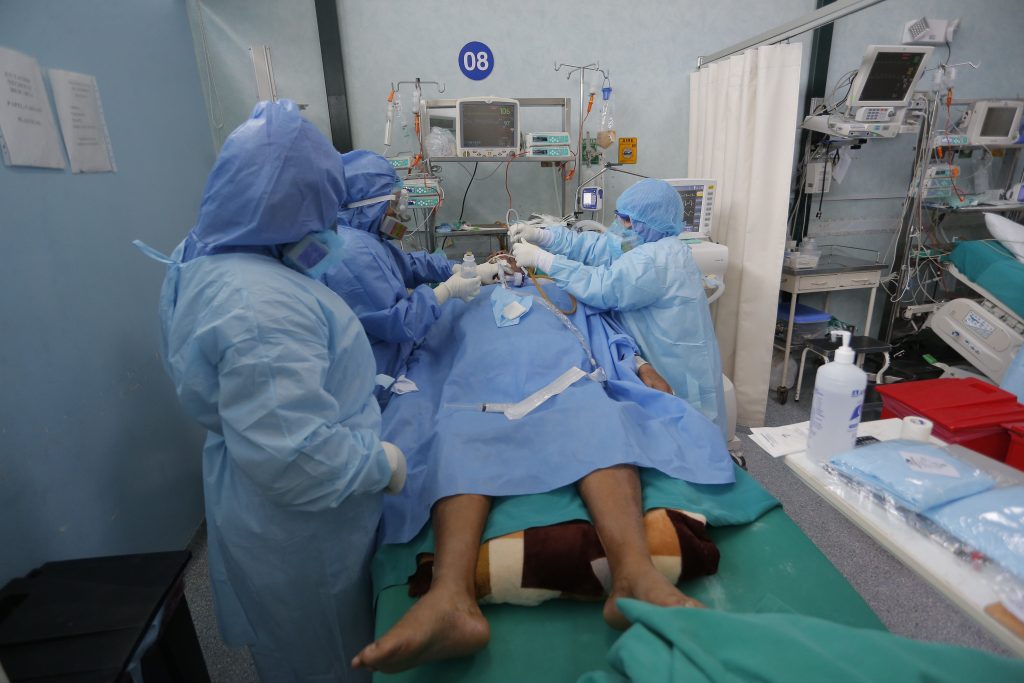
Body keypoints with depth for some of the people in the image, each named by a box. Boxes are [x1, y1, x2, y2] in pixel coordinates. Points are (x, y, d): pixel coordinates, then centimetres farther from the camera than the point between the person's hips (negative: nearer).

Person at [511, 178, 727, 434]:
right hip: (661, 362, 9)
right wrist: (540, 235, -6)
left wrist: (540, 258, -24)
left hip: (677, 377, -9)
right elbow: (593, 246, 6)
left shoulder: (659, 259, -25)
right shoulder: (645, 243, 7)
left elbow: (601, 288, -29)